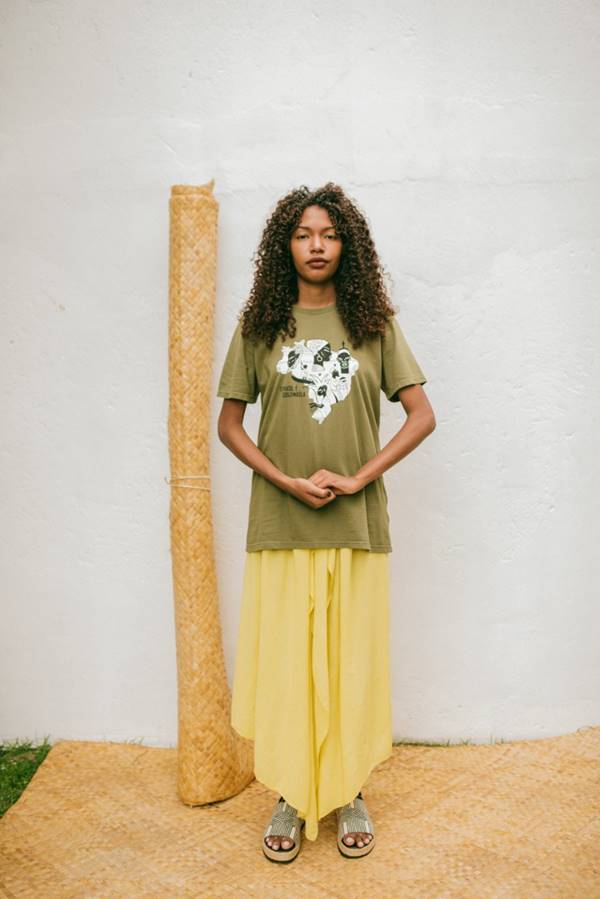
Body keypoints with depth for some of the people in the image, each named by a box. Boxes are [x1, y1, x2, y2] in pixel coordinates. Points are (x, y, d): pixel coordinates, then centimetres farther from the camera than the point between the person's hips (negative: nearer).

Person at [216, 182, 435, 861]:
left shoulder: (374, 323, 5)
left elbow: (421, 415, 2)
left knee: (353, 660, 8)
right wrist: (288, 481, -8)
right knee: (282, 660, 6)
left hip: (357, 522, 0)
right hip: (279, 523, 0)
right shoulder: (259, 325, 5)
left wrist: (358, 478, -10)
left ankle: (349, 794, 27)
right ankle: (290, 798, 25)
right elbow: (229, 424, 6)